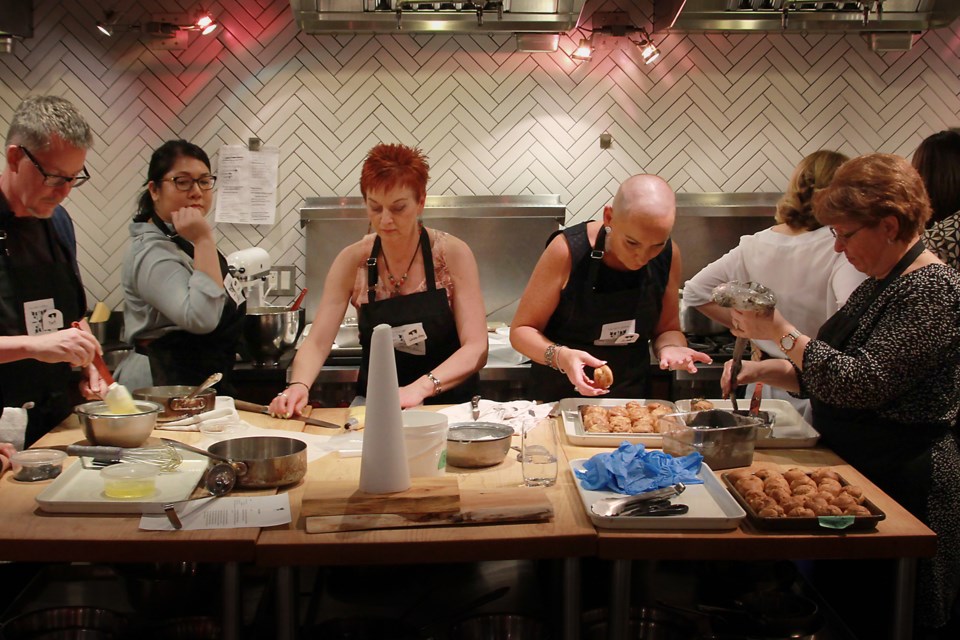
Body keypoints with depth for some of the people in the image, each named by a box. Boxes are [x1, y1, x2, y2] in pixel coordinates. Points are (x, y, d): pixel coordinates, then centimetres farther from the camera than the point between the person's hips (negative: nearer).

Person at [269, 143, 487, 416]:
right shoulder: (353, 261, -2)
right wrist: (299, 385, -29)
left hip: (449, 403, -2)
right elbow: (317, 342, -7)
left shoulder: (452, 254, -9)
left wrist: (422, 387, -31)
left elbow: (476, 348, -15)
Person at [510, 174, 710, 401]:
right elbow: (521, 330, -10)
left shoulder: (668, 255, -5)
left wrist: (670, 348, -15)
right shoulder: (568, 249, -17)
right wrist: (561, 356, -29)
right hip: (561, 397, -2)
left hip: (631, 395, 3)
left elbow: (667, 329, 8)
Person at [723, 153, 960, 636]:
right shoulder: (879, 284, 10)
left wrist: (783, 333, -18)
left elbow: (864, 383, -27)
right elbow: (824, 372, 13)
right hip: (851, 470, 9)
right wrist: (768, 370, -4)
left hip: (903, 486, -9)